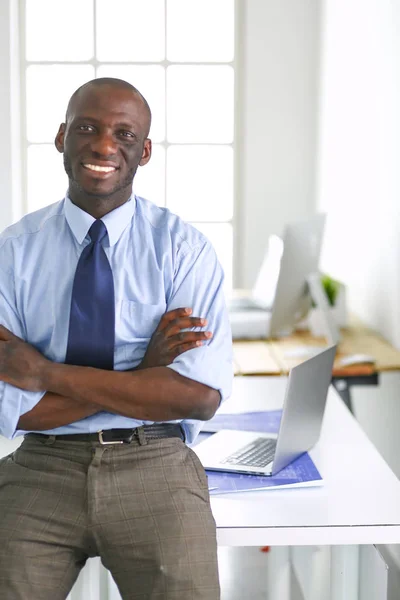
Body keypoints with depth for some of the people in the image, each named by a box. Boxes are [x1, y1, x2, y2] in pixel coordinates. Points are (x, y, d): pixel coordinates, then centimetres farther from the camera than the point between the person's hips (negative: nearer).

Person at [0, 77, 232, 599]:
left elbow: (203, 396, -12)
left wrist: (50, 372, -14)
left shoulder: (184, 247, 0)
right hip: (42, 467, 1)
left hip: (154, 466, -1)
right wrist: (141, 370, -13)